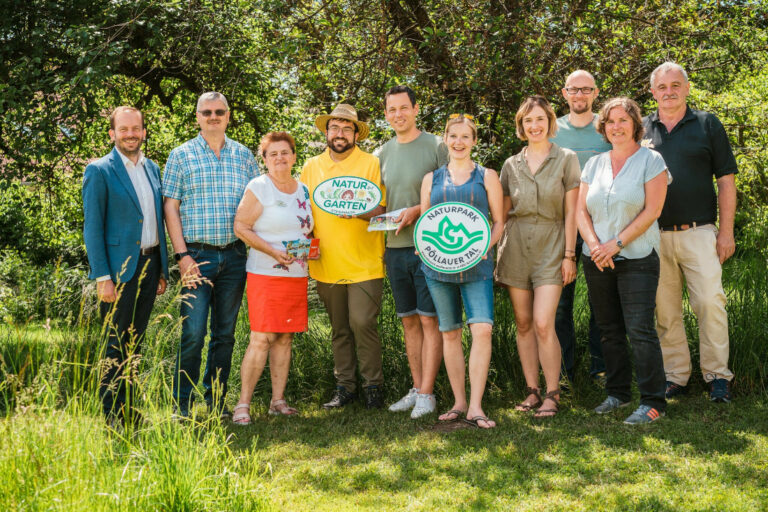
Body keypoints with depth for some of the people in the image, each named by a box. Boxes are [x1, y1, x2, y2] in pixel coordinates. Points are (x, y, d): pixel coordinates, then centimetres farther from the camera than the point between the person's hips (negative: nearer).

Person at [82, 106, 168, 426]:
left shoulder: (152, 168, 13)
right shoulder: (99, 171, -6)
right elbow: (92, 227, -9)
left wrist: (162, 270, 15)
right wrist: (102, 277, -15)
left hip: (149, 264, 6)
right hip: (119, 268, -6)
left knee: (135, 342, 12)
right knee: (116, 346, -3)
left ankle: (129, 409, 20)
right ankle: (112, 416, 4)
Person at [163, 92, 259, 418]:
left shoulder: (244, 156, 12)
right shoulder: (181, 155, 3)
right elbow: (171, 207, 0)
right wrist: (182, 255, -9)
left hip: (234, 256, 3)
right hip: (198, 256, -3)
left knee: (225, 333, 8)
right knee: (193, 333, -7)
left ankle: (216, 400, 17)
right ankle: (183, 404, 4)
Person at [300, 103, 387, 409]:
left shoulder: (371, 164, 1)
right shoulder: (311, 168, 12)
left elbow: (382, 209, -3)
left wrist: (358, 211, -22)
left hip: (364, 264, -4)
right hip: (327, 265, 4)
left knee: (362, 324, -10)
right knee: (339, 329, 10)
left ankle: (373, 386, 3)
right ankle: (344, 387, 18)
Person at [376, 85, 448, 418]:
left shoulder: (435, 147, -2)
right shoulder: (382, 154, 14)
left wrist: (417, 210, -17)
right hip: (395, 248, 5)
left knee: (430, 319, -5)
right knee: (409, 320, 10)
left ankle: (427, 393, -2)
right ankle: (416, 388, 17)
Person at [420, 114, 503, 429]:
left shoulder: (486, 177, 10)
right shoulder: (432, 179, 14)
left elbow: (499, 221, 8)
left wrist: (485, 246, -11)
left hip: (476, 264, -2)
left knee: (482, 329, -15)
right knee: (449, 332, 6)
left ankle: (475, 407, -13)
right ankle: (459, 402, 16)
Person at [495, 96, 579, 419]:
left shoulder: (566, 159, 3)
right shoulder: (511, 165, 11)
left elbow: (570, 211, 0)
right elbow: (503, 213, 14)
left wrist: (569, 254, -5)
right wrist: (492, 249, 8)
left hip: (551, 247, -3)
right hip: (516, 247, 3)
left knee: (543, 323, -13)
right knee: (523, 324, 5)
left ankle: (552, 393, -3)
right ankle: (532, 390, 13)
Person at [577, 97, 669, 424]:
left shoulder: (651, 161, -1)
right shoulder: (595, 164, 13)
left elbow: (652, 210, -9)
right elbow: (581, 210, 9)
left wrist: (616, 243, -14)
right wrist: (594, 245, -9)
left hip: (637, 259, -5)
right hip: (597, 260, 5)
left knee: (640, 329, -11)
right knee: (609, 330, 10)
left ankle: (653, 401, -7)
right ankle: (618, 393, 21)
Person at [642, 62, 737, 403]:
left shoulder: (707, 124, 6)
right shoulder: (641, 129, 10)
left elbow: (726, 180, 5)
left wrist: (726, 230, -2)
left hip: (698, 231, -2)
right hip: (655, 235, 2)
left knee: (710, 301, -9)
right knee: (665, 311, 5)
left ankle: (717, 375, 2)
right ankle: (675, 376, 14)